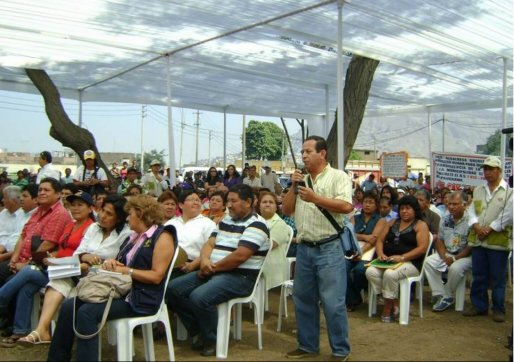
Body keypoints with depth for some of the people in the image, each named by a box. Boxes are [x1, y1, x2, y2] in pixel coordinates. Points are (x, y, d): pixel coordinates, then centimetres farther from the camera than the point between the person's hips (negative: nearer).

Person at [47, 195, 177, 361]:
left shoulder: (163, 237, -8)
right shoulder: (133, 237, 20)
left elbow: (156, 276, -16)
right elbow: (120, 264, 20)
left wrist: (126, 271, -15)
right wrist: (111, 263, -3)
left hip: (141, 299, -9)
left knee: (86, 312, -26)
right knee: (68, 307, -7)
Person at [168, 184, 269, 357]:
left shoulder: (255, 225, -12)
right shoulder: (226, 221, 17)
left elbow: (239, 256, -22)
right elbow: (209, 244, 13)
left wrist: (212, 268, -13)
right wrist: (205, 260, -10)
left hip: (240, 277, -9)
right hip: (214, 272, 9)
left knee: (199, 297, -31)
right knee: (173, 289, -2)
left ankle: (212, 340, -6)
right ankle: (198, 332, 8)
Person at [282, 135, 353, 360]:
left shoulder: (338, 176, -4)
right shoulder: (301, 180, 14)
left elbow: (346, 206, -18)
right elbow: (286, 210, 11)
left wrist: (315, 198, -19)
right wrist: (293, 188, -2)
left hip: (329, 248, -6)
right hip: (304, 248, 7)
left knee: (333, 303, -3)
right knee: (303, 299, 13)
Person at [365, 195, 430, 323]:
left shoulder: (421, 225, 5)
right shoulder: (392, 223, 23)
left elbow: (422, 248, -8)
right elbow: (380, 240, 18)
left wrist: (402, 257, -19)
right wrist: (381, 254, -4)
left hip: (410, 262, -5)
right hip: (388, 260, 5)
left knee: (390, 274, -35)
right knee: (370, 272, -25)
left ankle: (388, 307, -11)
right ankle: (394, 304, -13)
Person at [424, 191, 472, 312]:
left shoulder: (470, 221, -13)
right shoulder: (445, 219, 8)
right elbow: (439, 240, 10)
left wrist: (455, 258, -18)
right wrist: (444, 257, -7)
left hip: (464, 256, -6)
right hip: (446, 253, 6)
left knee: (455, 268, -34)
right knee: (428, 262, -18)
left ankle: (447, 295, -8)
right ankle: (442, 296, -15)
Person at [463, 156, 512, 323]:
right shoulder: (478, 190, 15)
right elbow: (472, 211, 10)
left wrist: (489, 229, -13)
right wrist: (477, 227, -8)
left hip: (498, 241, -4)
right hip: (478, 240, 5)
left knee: (497, 278, 3)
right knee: (478, 276, 11)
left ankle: (498, 309, 14)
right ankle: (479, 305, 22)